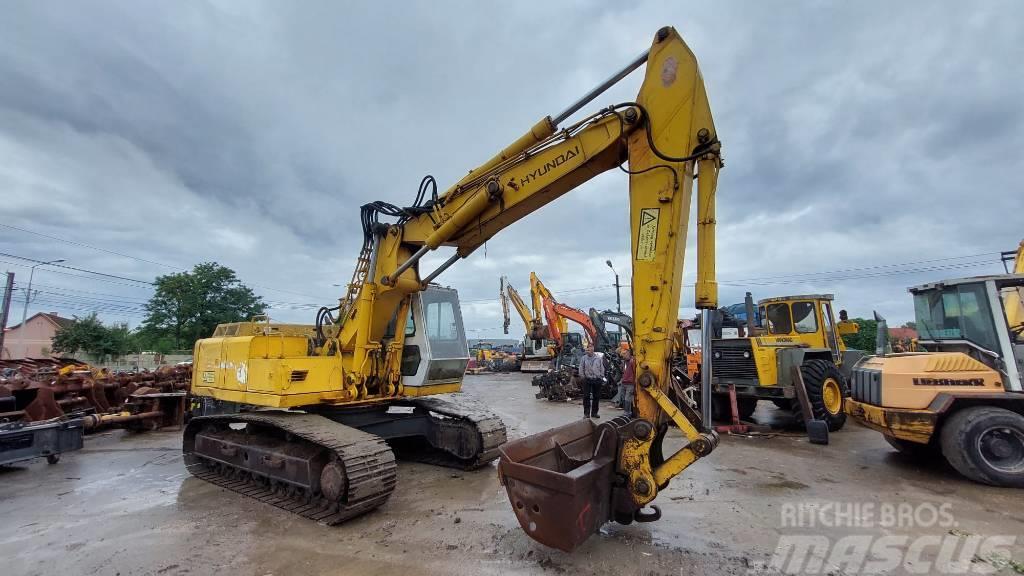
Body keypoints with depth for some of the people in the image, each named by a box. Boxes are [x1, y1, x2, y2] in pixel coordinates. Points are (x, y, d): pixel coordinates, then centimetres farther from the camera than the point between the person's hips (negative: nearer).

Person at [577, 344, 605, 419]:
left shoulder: (599, 358, 4)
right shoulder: (583, 358, 2)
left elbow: (602, 368, 9)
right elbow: (581, 369, 4)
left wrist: (601, 377, 3)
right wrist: (582, 377, -2)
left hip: (597, 380, 1)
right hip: (587, 380, -1)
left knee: (596, 397, 8)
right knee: (586, 397, -2)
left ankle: (594, 413, 19)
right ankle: (586, 413, 5)